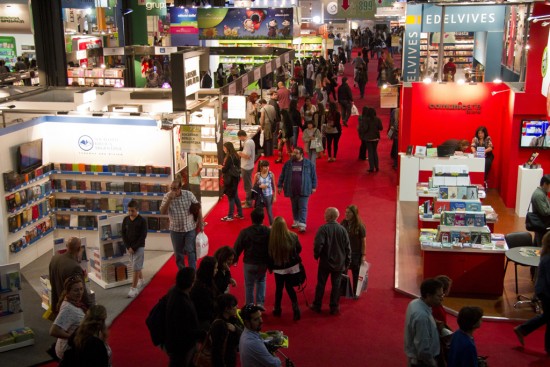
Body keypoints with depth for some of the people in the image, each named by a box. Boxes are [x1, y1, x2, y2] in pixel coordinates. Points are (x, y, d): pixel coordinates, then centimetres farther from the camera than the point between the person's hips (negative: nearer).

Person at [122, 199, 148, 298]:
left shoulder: (142, 221, -11)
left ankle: (134, 288, -6)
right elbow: (123, 234, 4)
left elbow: (143, 236, -13)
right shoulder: (125, 219, 1)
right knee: (137, 266, 17)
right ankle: (141, 281, 37)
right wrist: (128, 247, -7)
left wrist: (134, 247, -15)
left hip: (139, 247, -5)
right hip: (129, 247, 5)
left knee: (136, 268, -7)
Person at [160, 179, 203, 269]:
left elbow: (198, 208, -1)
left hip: (190, 228, -2)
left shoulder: (189, 194, -10)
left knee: (191, 251, -4)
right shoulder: (167, 196, -8)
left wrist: (200, 224, 1)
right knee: (178, 253, 12)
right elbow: (163, 212, -17)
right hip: (175, 230, 2)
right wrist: (169, 199, -28)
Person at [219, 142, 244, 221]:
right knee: (235, 196, 18)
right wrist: (223, 167, 9)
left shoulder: (229, 157, -21)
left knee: (231, 197, 0)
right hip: (235, 178, 9)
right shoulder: (235, 156, 6)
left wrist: (221, 167, 1)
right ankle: (240, 214, 24)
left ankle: (230, 216, 9)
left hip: (230, 180, -9)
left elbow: (225, 169, -19)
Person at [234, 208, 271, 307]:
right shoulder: (268, 232, -11)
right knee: (261, 281, 25)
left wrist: (234, 259, 10)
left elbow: (237, 248, -7)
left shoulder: (245, 232, -15)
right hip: (263, 263, 2)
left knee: (249, 285, 14)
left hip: (249, 263, -2)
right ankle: (260, 304, 20)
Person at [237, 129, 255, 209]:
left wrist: (239, 153, -12)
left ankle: (249, 203, 8)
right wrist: (242, 152, 7)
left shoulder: (247, 143, -23)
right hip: (248, 166, 10)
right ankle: (248, 200, 35)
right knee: (248, 184, 22)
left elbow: (247, 155, -26)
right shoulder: (250, 141, 9)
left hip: (246, 167, -10)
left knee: (247, 185, 0)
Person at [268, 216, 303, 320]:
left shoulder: (271, 239, -24)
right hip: (292, 266, 2)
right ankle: (296, 308, 4)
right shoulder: (293, 236, -16)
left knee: (279, 288, 19)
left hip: (278, 268, -2)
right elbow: (299, 249, 1)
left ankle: (277, 309, 31)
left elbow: (269, 255, -12)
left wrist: (270, 267, 4)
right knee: (289, 287, 19)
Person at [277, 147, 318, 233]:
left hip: (303, 190, -3)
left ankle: (302, 225, -6)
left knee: (303, 208, -5)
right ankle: (296, 221, 31)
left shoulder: (308, 164, -3)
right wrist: (280, 186, 9)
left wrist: (313, 187, 2)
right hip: (292, 190, 3)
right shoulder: (288, 164, 3)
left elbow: (313, 176, 3)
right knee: (294, 207, 14)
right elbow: (282, 175, 10)